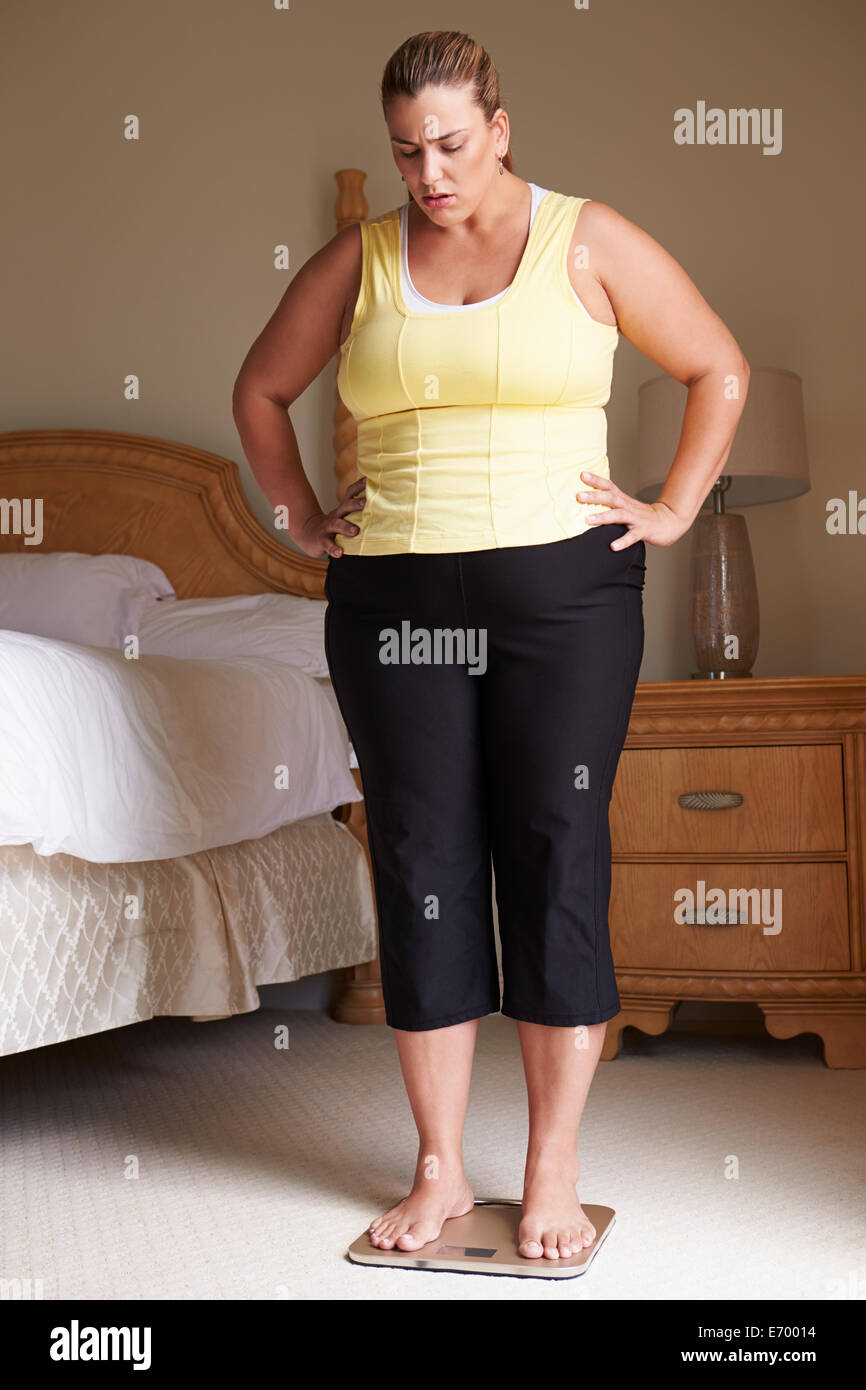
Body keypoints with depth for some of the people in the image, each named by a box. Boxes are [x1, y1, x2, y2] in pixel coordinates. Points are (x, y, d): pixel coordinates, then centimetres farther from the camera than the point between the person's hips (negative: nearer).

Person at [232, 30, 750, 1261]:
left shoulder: (589, 241, 2)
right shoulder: (359, 258, 9)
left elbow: (721, 372, 8)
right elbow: (262, 389, 21)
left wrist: (672, 511, 2)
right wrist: (302, 517, 12)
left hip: (564, 593, -2)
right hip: (393, 603, 2)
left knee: (557, 863, -1)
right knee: (422, 870, 4)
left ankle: (554, 1175, 13)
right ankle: (440, 1170, 18)